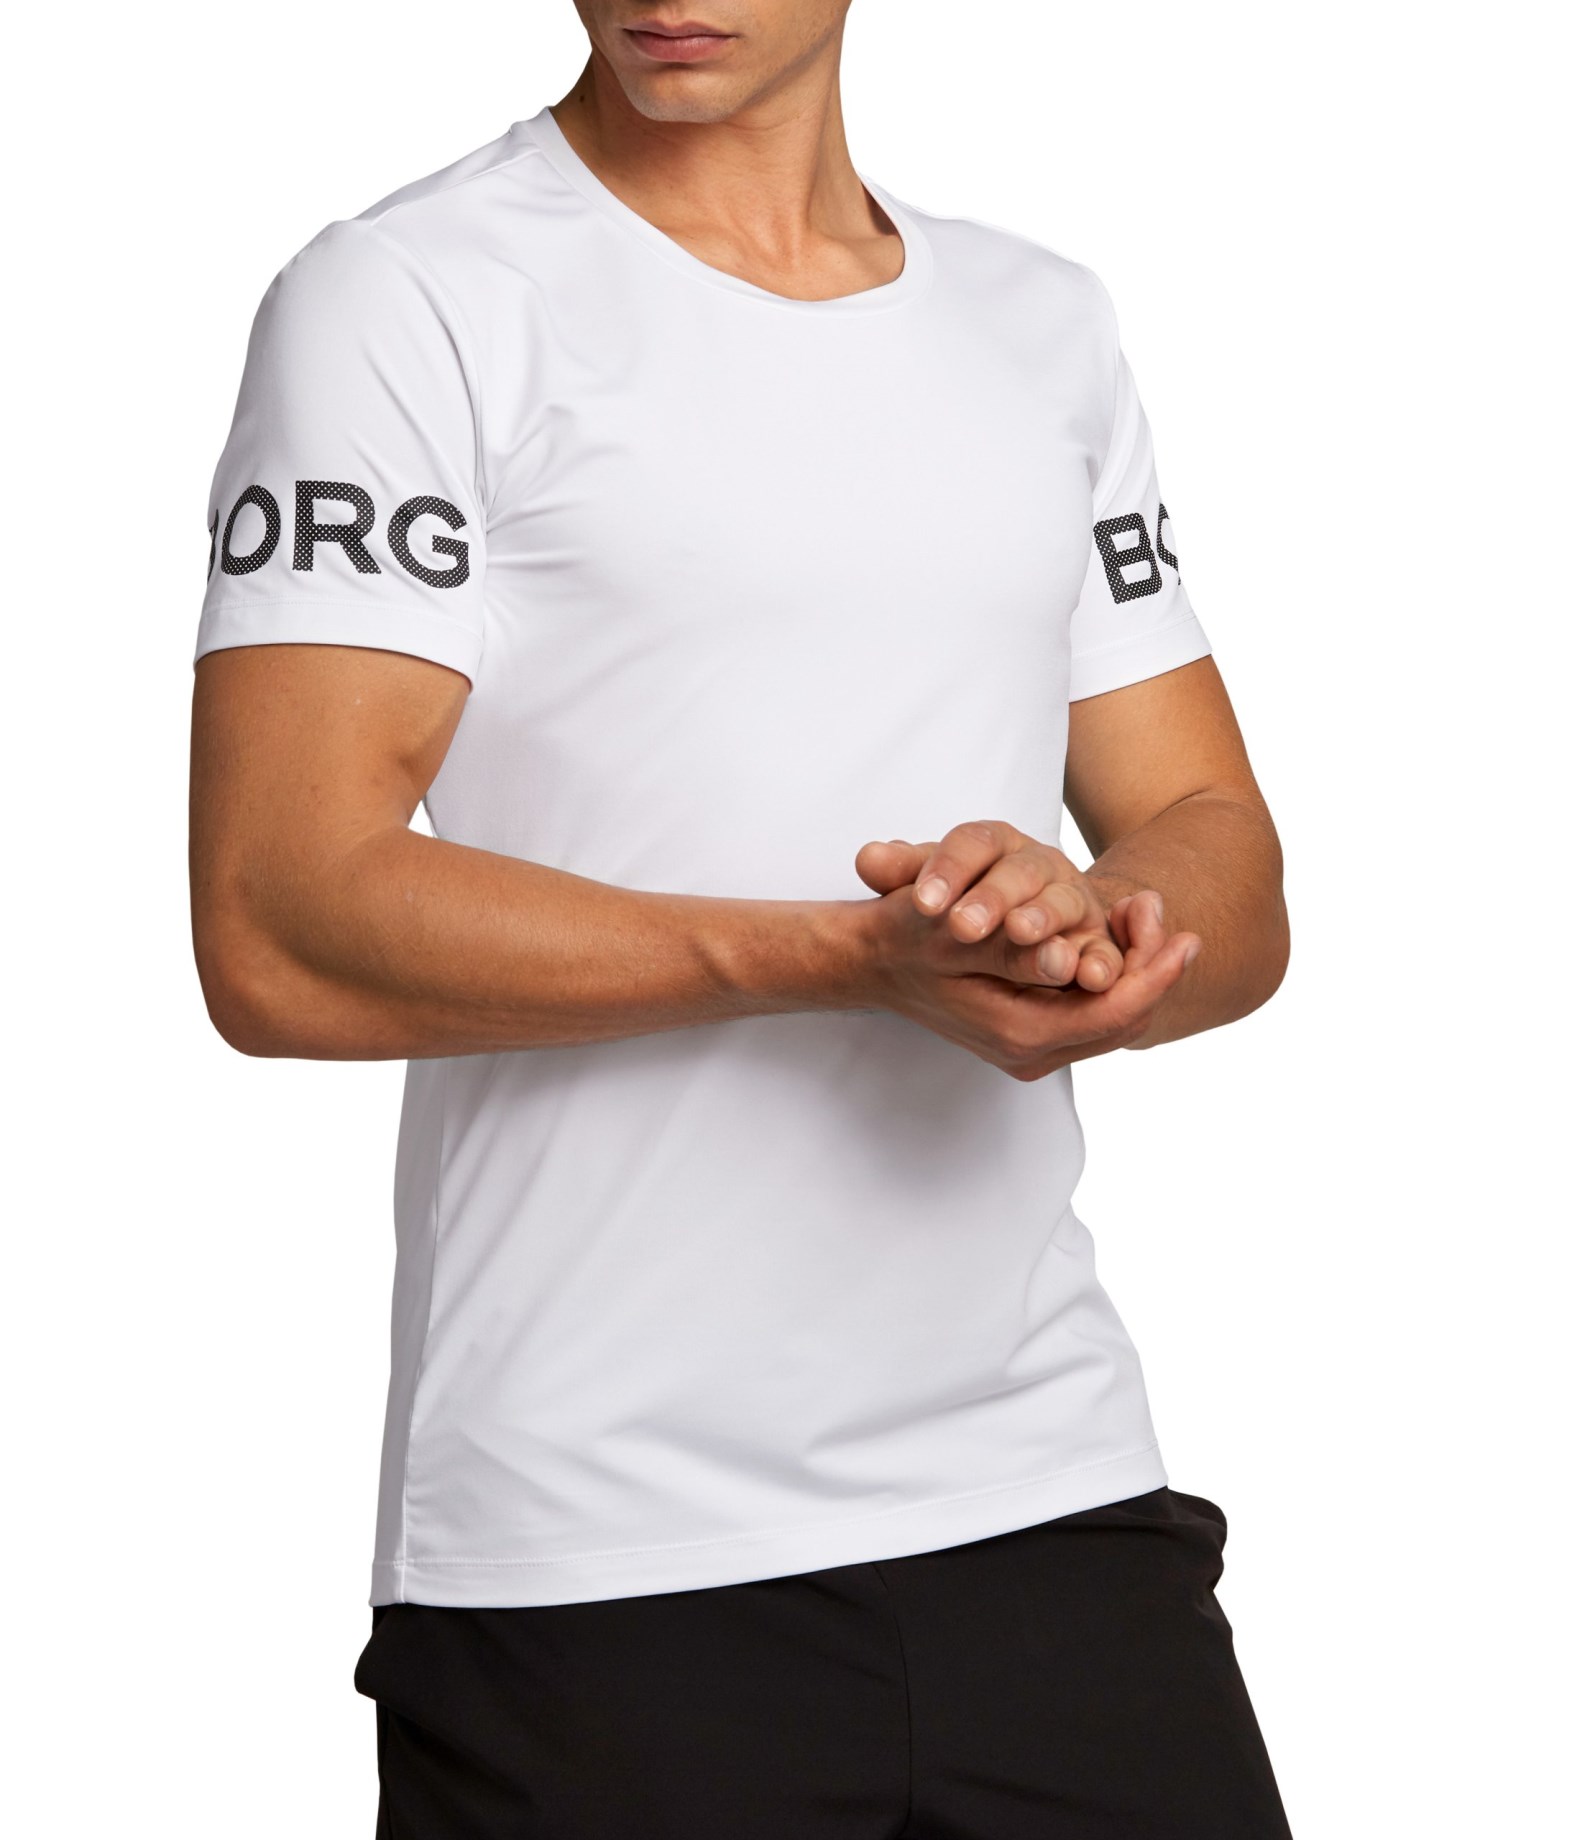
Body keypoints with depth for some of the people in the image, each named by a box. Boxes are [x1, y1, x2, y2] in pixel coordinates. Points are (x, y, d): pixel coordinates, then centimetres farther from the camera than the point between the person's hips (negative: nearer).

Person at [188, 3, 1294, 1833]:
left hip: (1058, 1492, 5)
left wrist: (1090, 921, -14)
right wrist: (856, 957, -21)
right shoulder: (407, 296, -5)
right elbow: (282, 937, -15)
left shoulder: (1047, 324, 13)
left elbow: (1231, 891, 10)